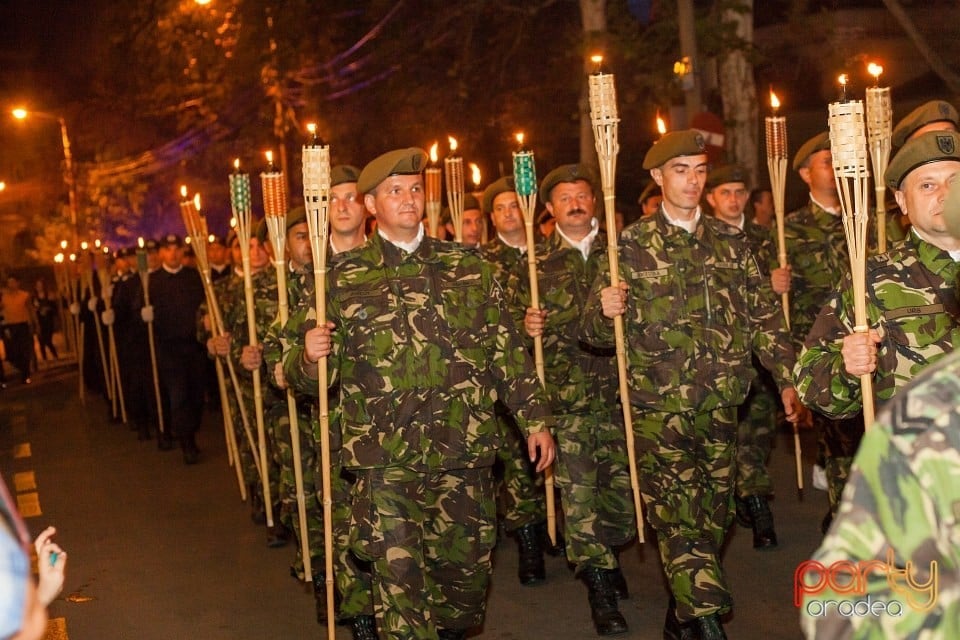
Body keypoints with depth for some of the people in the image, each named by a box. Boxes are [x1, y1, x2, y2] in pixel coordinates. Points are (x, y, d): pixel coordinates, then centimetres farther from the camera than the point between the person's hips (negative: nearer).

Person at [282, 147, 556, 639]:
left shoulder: (467, 266, 9)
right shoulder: (344, 278, 4)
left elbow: (507, 350, 11)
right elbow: (308, 376, 5)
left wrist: (535, 418, 8)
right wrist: (307, 358, -18)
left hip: (464, 453, 2)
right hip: (385, 458, -2)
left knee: (468, 569, 12)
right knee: (400, 576, -3)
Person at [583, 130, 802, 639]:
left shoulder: (730, 243, 10)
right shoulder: (631, 245, 0)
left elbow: (764, 316, 12)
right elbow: (595, 332, -2)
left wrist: (788, 379, 6)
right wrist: (604, 311, -24)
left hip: (721, 406, 4)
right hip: (658, 409, -4)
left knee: (713, 516, 11)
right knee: (680, 520, -8)